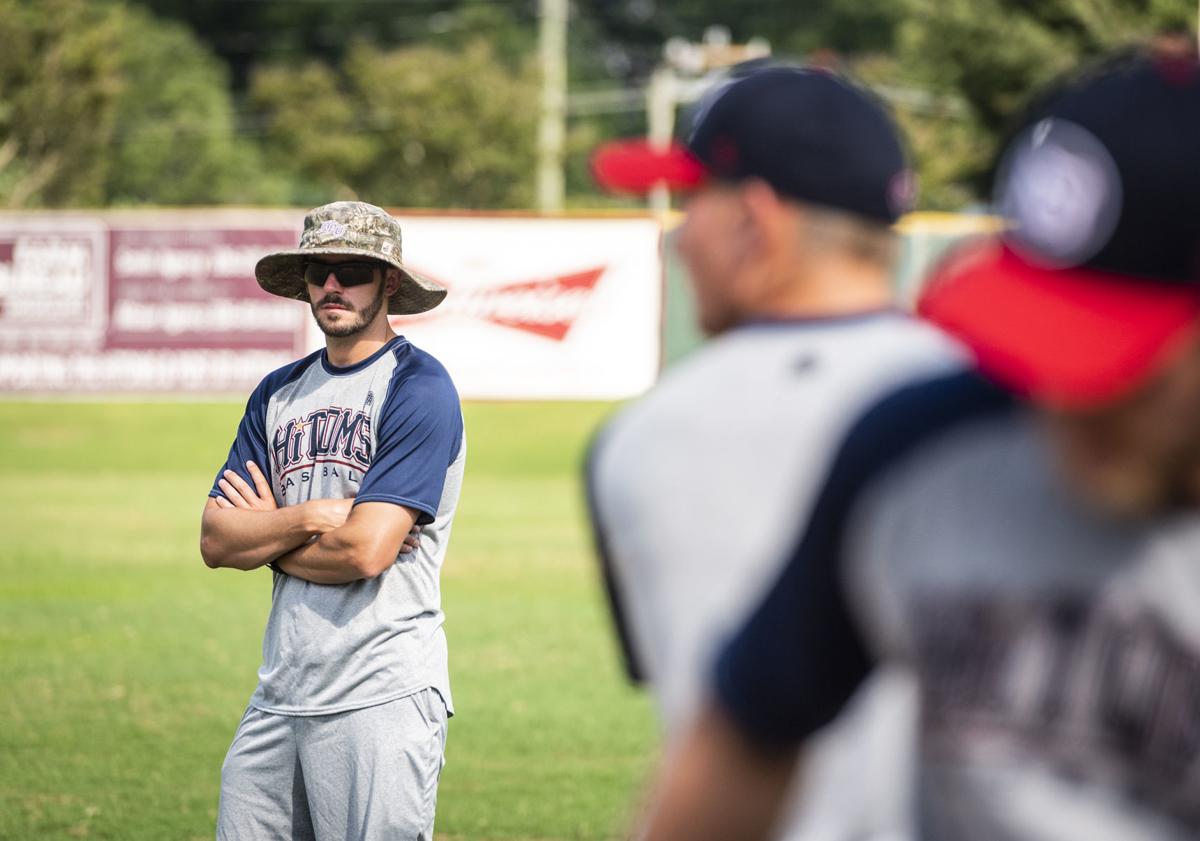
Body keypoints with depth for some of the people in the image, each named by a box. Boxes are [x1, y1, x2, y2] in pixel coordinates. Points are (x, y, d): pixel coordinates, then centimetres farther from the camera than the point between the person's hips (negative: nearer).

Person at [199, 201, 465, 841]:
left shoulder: (418, 387, -7)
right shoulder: (279, 393, 15)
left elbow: (366, 550, -16)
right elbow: (216, 541, 6)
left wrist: (264, 534, 0)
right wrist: (309, 517, -9)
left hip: (381, 698, -7)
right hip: (279, 693, 7)